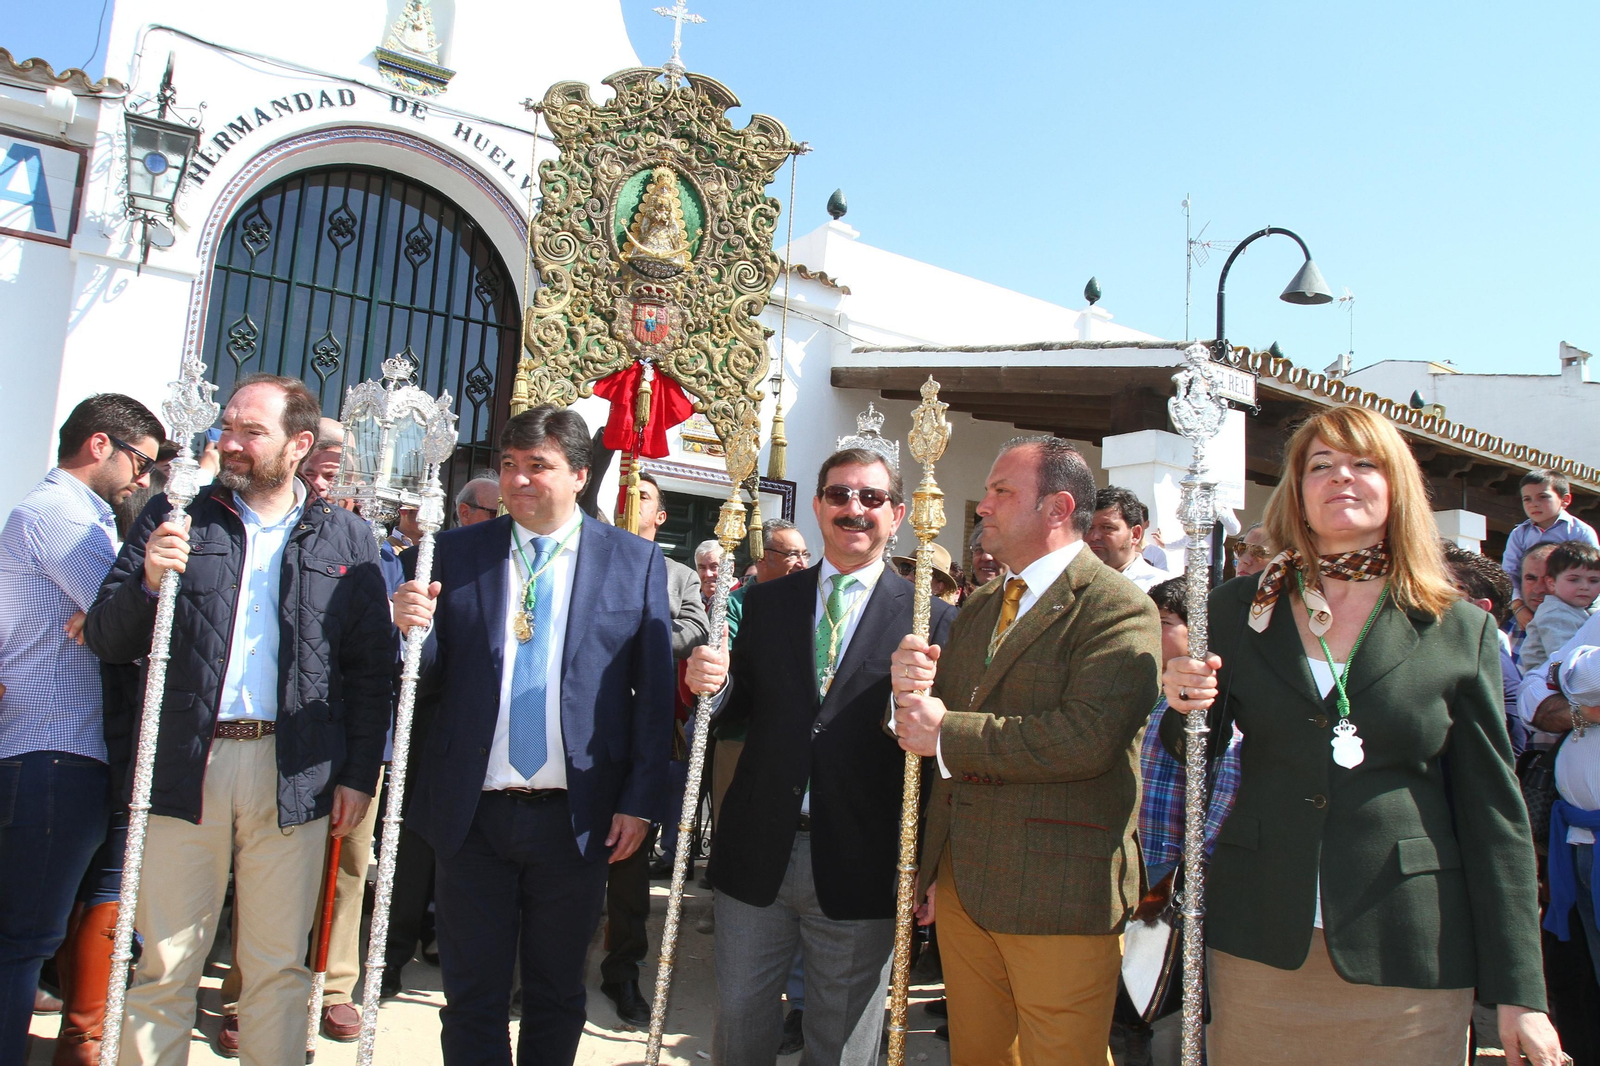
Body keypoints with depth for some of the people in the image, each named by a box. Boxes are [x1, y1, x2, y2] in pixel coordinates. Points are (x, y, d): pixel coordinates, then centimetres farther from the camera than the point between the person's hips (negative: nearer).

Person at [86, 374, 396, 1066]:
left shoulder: (347, 540, 6)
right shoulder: (173, 518, 8)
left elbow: (372, 667, 4)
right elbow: (106, 640, 5)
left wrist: (360, 774, -1)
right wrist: (147, 582, -15)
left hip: (293, 775, 0)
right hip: (183, 767, 1)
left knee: (280, 964, 10)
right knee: (163, 962, 9)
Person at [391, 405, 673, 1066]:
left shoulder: (635, 560, -1)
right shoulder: (457, 552, 4)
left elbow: (654, 690, -2)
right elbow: (428, 681, 4)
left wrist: (640, 801, -6)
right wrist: (413, 629, -17)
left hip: (575, 817, -1)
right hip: (472, 814, 1)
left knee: (557, 994, 16)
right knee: (472, 997, 13)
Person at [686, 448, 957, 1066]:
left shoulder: (933, 619, -4)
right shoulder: (765, 602, 7)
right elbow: (743, 706, 10)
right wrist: (712, 683, -10)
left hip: (859, 868, -2)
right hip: (756, 855, 3)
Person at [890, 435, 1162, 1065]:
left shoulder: (1119, 609, -12)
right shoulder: (977, 610, 15)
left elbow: (1087, 737, -26)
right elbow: (932, 724, 12)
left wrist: (948, 734, -18)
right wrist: (909, 693, -12)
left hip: (1059, 895, -7)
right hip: (960, 885, 7)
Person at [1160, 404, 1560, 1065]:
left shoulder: (1461, 631, -1)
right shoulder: (1237, 611, 2)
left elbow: (1493, 812, 0)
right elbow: (1191, 754, 11)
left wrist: (1519, 993, -1)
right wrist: (1185, 706, -12)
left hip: (1407, 959, -1)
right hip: (1260, 945, 1)